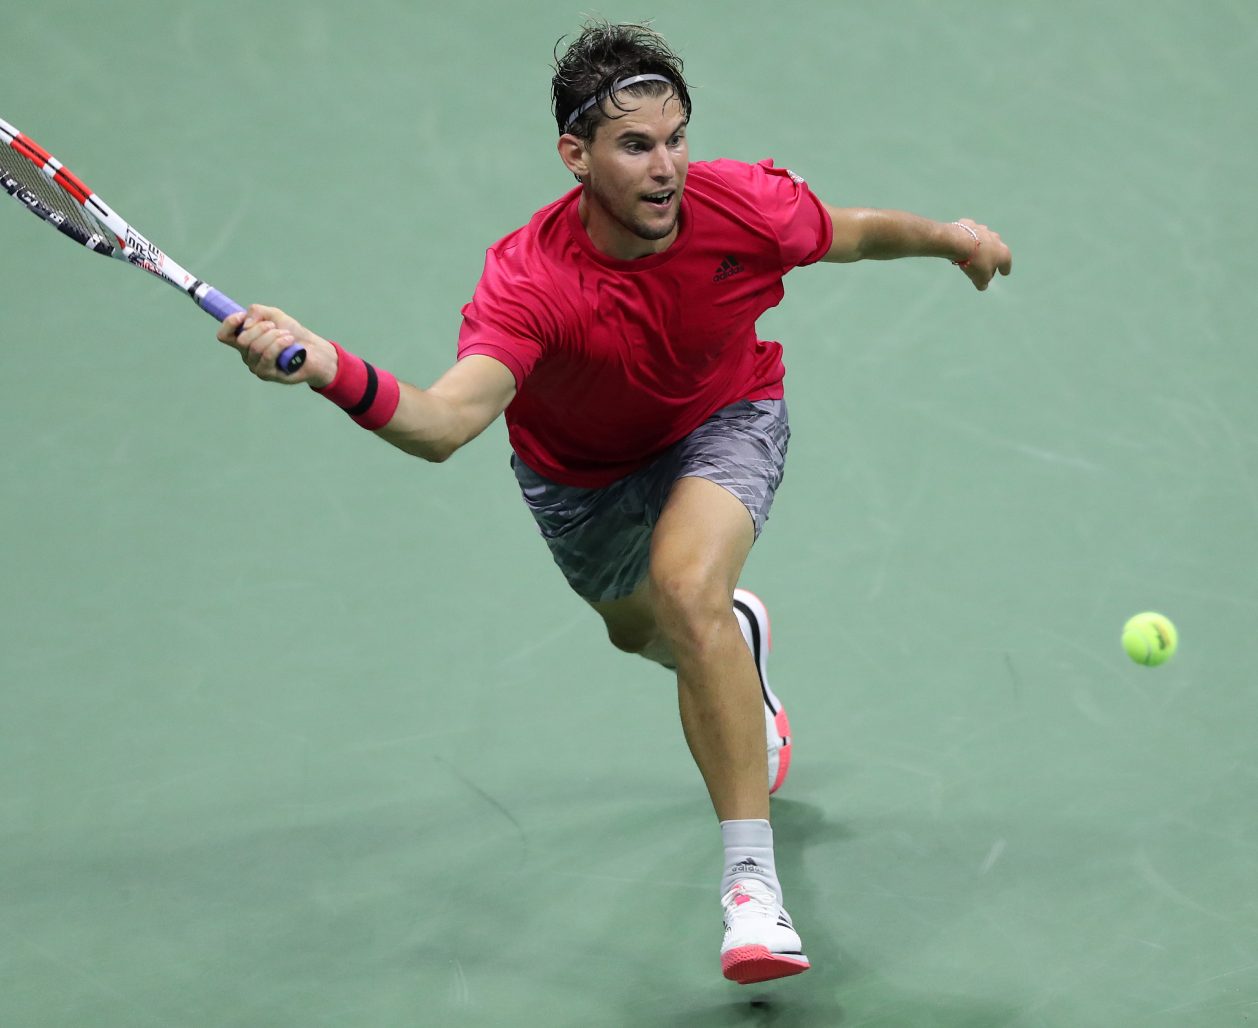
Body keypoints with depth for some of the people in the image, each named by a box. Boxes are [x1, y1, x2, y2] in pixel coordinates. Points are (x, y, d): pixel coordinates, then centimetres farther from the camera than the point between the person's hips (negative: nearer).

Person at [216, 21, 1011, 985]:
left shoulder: (742, 204, -31)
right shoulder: (528, 279, -39)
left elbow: (848, 232, -6)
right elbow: (447, 419, -54)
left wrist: (950, 236, 2)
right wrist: (333, 370, -71)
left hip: (725, 420, -2)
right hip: (582, 470, 2)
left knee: (688, 588, -32)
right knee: (637, 628, 28)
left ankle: (753, 880, -29)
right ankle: (740, 637, 70)